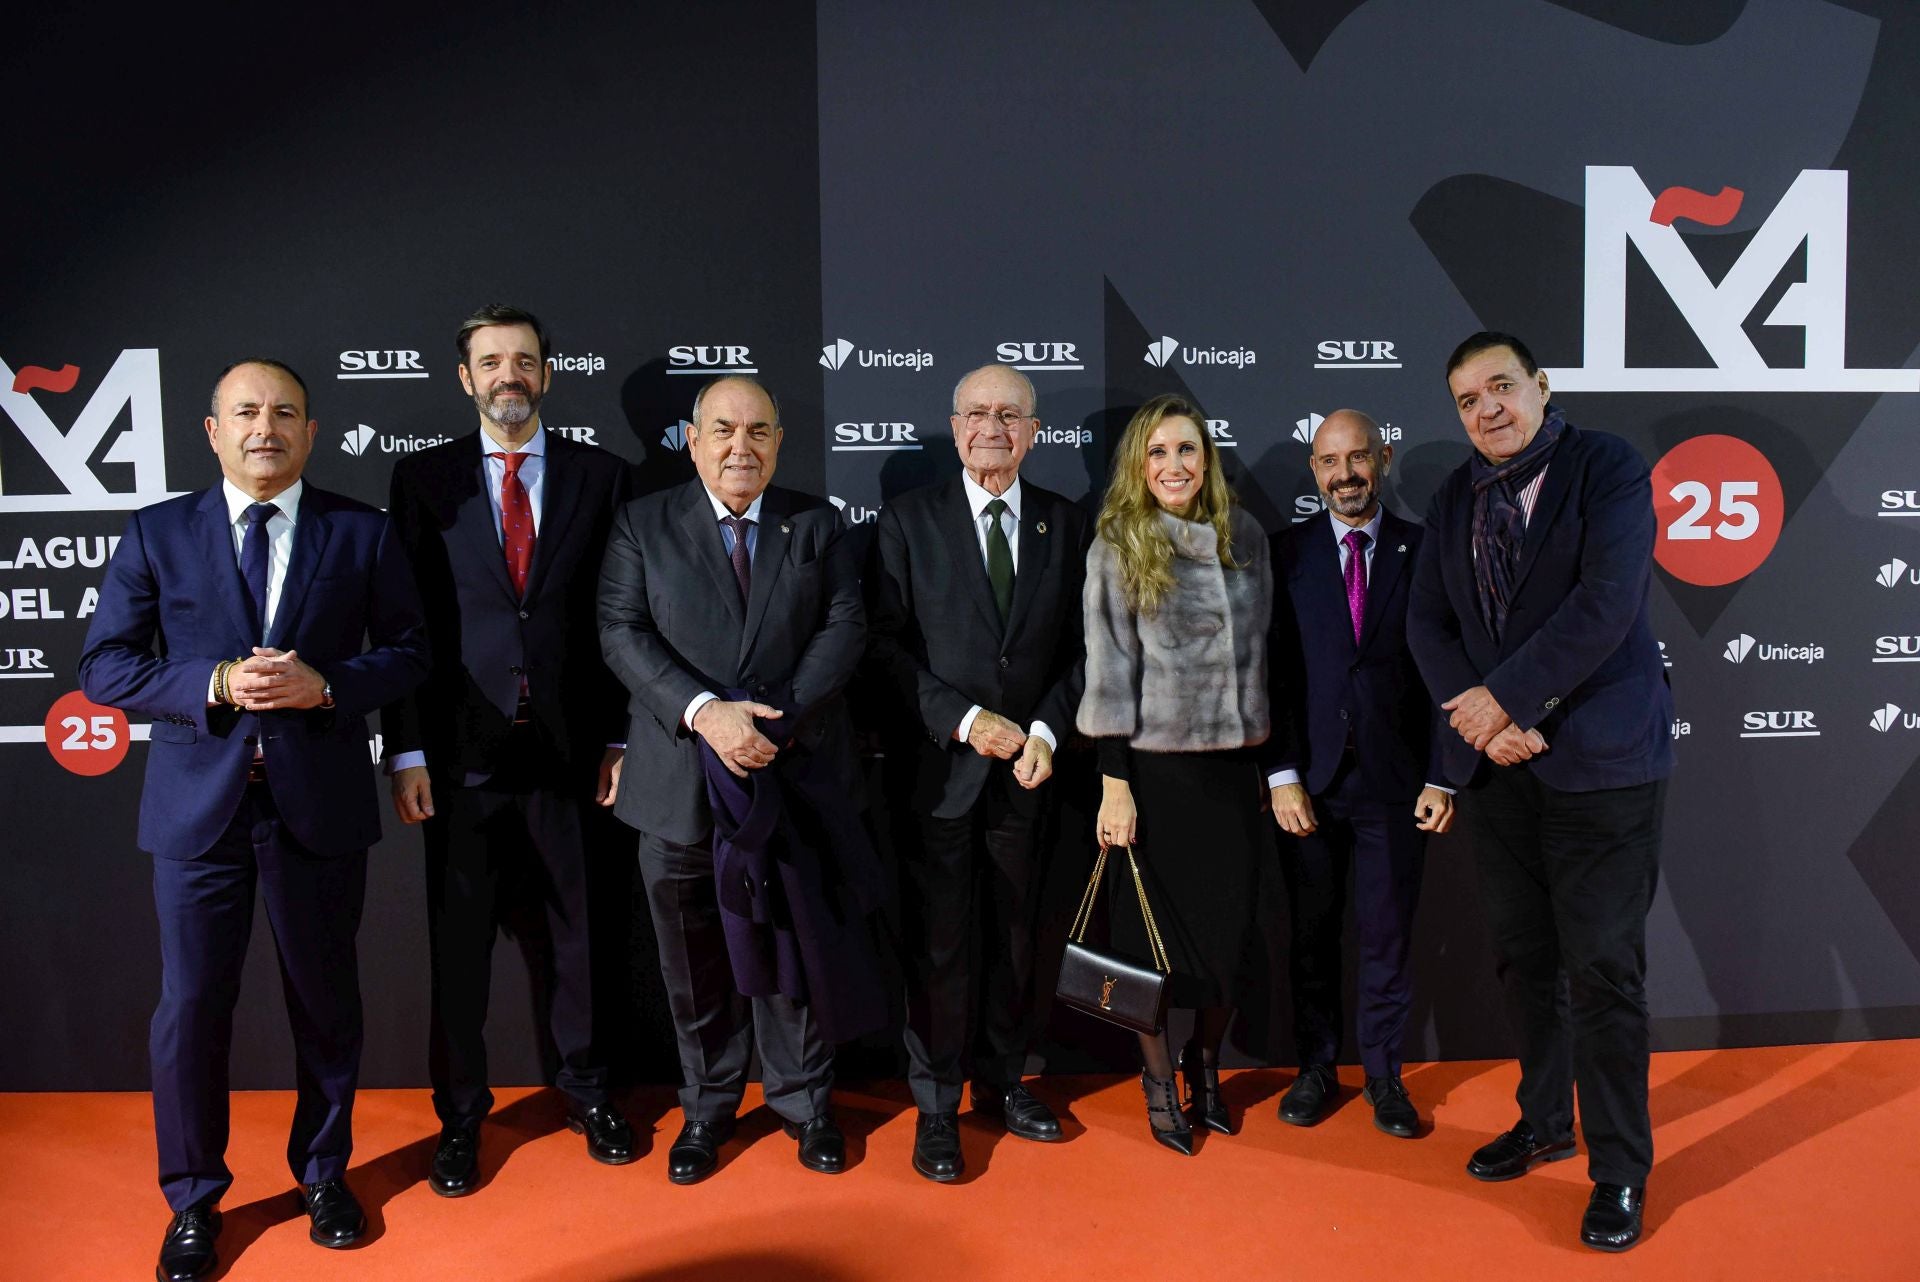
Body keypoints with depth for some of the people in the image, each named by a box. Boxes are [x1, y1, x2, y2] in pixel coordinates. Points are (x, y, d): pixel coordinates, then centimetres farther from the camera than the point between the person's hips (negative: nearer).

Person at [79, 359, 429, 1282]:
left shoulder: (361, 534, 2)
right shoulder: (156, 533, 3)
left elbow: (407, 651, 2)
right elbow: (104, 665, 0)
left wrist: (326, 684, -16)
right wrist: (216, 685, -16)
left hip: (320, 799, 0)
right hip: (199, 802, 0)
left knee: (326, 999, 12)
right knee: (190, 1008, 7)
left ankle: (323, 1172, 34)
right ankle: (193, 1201, 28)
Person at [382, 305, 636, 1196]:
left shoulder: (599, 476, 5)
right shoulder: (423, 478, 4)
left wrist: (619, 738, 2)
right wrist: (407, 751, -5)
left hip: (566, 749, 1)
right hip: (461, 749, 0)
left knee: (568, 931, 12)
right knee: (459, 941, 8)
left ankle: (584, 1088, 31)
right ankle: (460, 1113, 26)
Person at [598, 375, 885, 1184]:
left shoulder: (818, 525, 7)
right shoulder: (642, 525, 4)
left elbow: (845, 627, -2)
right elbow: (623, 633, -5)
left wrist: (779, 722, -15)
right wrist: (705, 713, -19)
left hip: (797, 776, 0)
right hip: (681, 783, 0)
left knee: (796, 949, 10)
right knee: (696, 962, 12)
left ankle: (803, 1102, 29)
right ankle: (707, 1108, 31)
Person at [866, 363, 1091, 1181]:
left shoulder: (1066, 525, 7)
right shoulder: (908, 521, -1)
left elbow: (1081, 647, 7)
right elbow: (884, 643, -6)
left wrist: (1045, 730, -7)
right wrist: (963, 720, -14)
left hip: (1025, 769, 3)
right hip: (939, 768, -2)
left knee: (1014, 936, 14)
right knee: (938, 944, 4)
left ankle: (1003, 1081, 32)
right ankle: (936, 1106, 19)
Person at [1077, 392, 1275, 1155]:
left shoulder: (1245, 538, 8)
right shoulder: (1117, 548, -3)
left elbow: (1259, 648, 13)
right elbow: (1109, 669, -6)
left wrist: (1268, 758, 11)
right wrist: (1114, 783, -11)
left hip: (1231, 764, 4)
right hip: (1155, 768, -3)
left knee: (1230, 927, 7)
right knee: (1155, 929, 5)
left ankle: (1206, 1066, 30)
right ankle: (1158, 1082, 24)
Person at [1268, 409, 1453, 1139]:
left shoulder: (1424, 552, 1)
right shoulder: (1287, 553, 2)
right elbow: (1269, 671, 0)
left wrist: (1441, 777, -4)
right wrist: (1282, 776, -6)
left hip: (1396, 781, 0)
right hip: (1309, 782, 1)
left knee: (1387, 939, 9)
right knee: (1311, 936, 11)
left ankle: (1383, 1074, 26)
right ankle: (1316, 1066, 27)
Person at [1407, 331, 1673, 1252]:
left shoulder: (1608, 469, -5)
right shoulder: (1455, 497, 11)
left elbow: (1606, 604, -17)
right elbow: (1427, 622, 5)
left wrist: (1507, 696, -16)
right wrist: (1481, 719, -10)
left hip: (1598, 761, -5)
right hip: (1495, 762, 5)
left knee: (1603, 970, 0)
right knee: (1523, 958, 14)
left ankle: (1620, 1170, 16)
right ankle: (1545, 1122, 33)